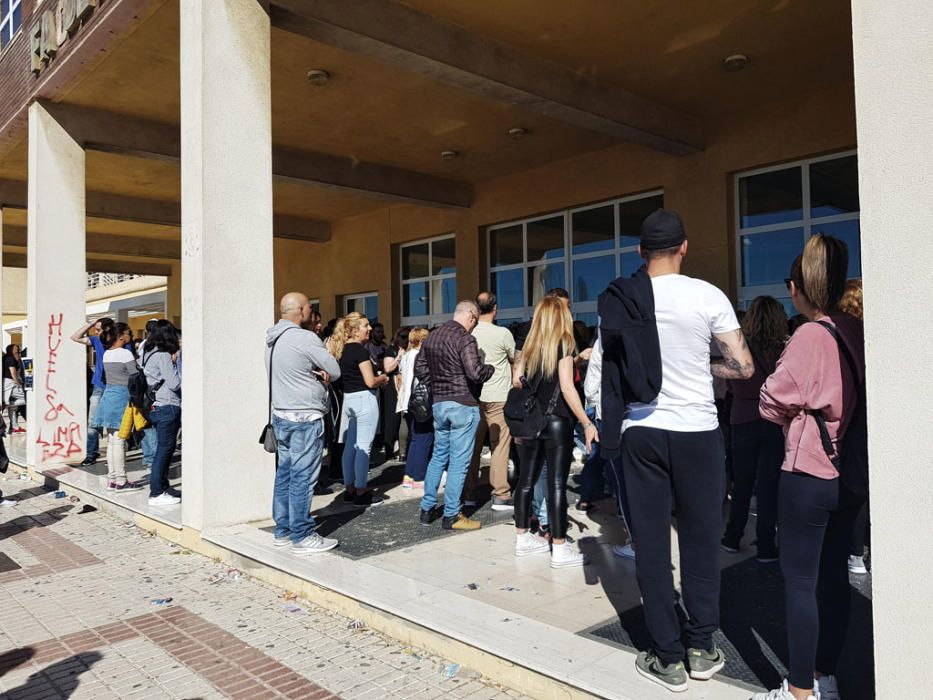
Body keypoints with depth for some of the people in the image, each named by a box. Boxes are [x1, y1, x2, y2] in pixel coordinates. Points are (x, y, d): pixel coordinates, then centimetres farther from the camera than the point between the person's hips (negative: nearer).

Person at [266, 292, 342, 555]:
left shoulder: (272, 339, 11)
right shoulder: (305, 338, -16)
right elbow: (335, 371, -11)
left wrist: (313, 372, 0)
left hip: (280, 415, 9)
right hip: (305, 418, -9)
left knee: (284, 474, 14)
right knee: (303, 478, -3)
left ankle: (282, 531, 22)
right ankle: (302, 537, 3)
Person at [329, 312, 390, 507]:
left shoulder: (342, 350, 11)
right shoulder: (360, 350, -15)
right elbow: (370, 381, -18)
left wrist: (377, 378, 17)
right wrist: (383, 378, 1)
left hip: (348, 398, 9)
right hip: (364, 399, -9)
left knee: (350, 446, 13)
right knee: (363, 447, -3)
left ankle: (349, 489, 21)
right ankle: (361, 493, 3)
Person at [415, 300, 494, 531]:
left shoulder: (432, 337, 10)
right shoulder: (465, 339, -15)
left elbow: (420, 368, 14)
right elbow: (475, 373, -23)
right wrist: (491, 369, -5)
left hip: (439, 403, 8)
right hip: (463, 404, -8)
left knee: (438, 456, 18)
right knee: (459, 461, 0)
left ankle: (427, 509, 22)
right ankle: (451, 516, 6)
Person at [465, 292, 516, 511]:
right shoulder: (502, 333, -11)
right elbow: (515, 359, 5)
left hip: (473, 396, 5)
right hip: (498, 397, -5)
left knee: (473, 445, 11)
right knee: (500, 446, 0)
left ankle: (469, 493, 18)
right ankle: (500, 496, 0)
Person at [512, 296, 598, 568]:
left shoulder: (529, 346, 8)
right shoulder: (563, 344, -7)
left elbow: (518, 381, 5)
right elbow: (567, 387, -13)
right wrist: (587, 424, -12)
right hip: (557, 422, -6)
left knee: (527, 480, 12)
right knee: (557, 484, -2)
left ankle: (522, 539, 23)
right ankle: (559, 550, 2)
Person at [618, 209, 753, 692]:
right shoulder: (707, 296, -7)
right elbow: (743, 367, -4)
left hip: (641, 431, 1)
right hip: (697, 431, -1)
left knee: (651, 543, 7)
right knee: (701, 539, 12)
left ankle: (668, 658, 15)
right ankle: (702, 648, 23)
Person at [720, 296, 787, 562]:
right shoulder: (781, 351, -11)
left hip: (742, 421, 3)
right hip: (773, 421, -3)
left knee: (742, 481, 15)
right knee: (769, 483, 4)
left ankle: (733, 538, 24)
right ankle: (766, 545, 8)